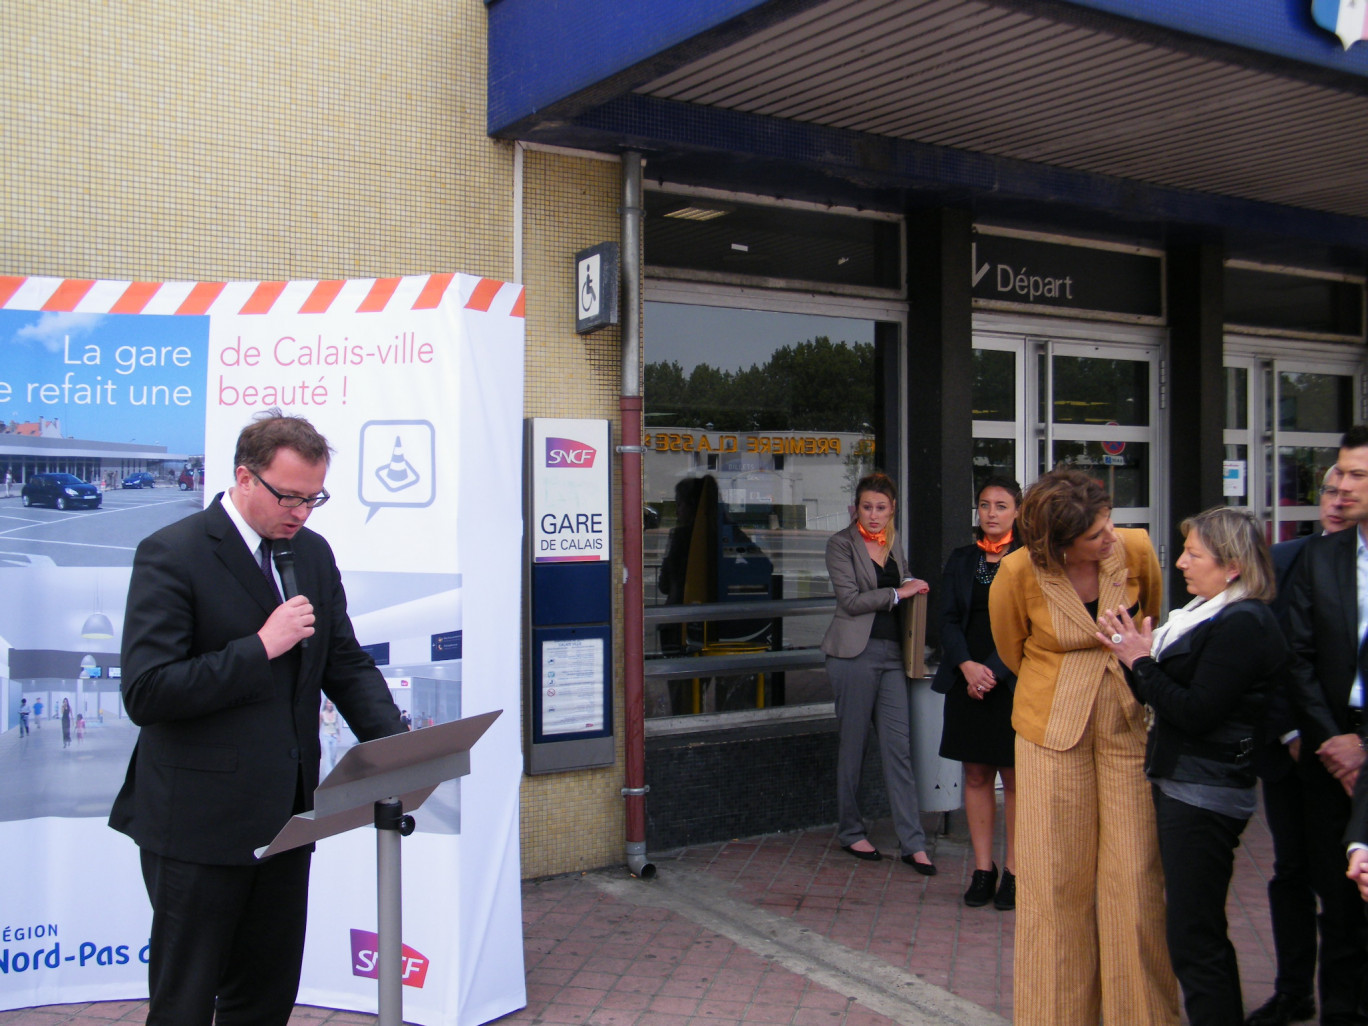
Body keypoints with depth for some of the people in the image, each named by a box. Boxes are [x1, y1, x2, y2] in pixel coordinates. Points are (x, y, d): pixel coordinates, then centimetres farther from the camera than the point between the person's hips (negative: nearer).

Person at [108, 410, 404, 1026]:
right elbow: (145, 694, -19)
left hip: (286, 815, 7)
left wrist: (395, 744, -4)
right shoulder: (172, 554, -13)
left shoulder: (312, 553, 8)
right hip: (200, 823, -6)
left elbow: (346, 663, 12)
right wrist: (262, 647, -21)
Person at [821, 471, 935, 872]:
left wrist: (915, 587, 8)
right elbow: (851, 599, -12)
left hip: (892, 653, 5)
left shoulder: (894, 543, 16)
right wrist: (898, 592, -10)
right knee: (852, 745, 4)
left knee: (898, 747, 1)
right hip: (856, 653, -5)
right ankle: (850, 832, 18)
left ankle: (913, 843, 2)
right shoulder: (841, 543, -2)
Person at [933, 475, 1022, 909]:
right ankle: (983, 869, 15)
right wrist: (967, 666, -10)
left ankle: (1012, 870, 12)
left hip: (1013, 682, -4)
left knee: (1015, 778, 2)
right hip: (966, 680, 4)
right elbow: (948, 620, 6)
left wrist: (994, 672, -14)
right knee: (976, 775, 7)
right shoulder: (960, 560, 11)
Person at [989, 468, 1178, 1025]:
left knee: (1137, 874, 3)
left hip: (1129, 724, 2)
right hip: (1053, 729, -2)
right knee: (1056, 878, 4)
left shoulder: (1135, 550, -10)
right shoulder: (1018, 573, -16)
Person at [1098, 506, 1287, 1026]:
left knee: (1193, 941, -5)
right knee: (1202, 931, 20)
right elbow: (1168, 696, 13)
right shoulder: (1213, 617, 13)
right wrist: (1136, 653, -2)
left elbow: (1196, 712, -21)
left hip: (1205, 797, -10)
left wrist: (1140, 661, -13)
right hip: (1184, 787, 10)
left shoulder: (1243, 625, -17)